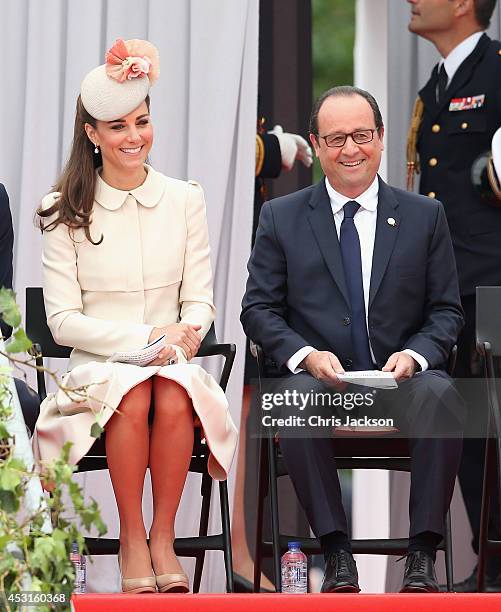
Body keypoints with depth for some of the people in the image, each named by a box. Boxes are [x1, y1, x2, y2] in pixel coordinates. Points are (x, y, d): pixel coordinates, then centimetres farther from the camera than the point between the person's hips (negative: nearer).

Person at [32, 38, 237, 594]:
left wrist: (187, 332, -17)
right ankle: (131, 540, -24)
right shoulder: (65, 212, 2)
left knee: (173, 397, -34)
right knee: (131, 396, -35)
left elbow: (200, 300, 8)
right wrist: (144, 336, -15)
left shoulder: (184, 199, 8)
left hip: (173, 362, 1)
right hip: (97, 366, -1)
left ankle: (163, 538, -23)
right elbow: (63, 320, -2)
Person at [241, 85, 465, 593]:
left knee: (440, 394, -34)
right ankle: (336, 552, -27)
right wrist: (306, 355, -14)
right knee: (298, 396, -36)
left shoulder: (424, 216, 10)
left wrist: (414, 355, -13)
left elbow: (446, 311, 9)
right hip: (319, 377, 0)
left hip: (401, 379, 0)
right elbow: (258, 309, 5)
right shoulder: (280, 218, 9)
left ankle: (422, 553, -27)